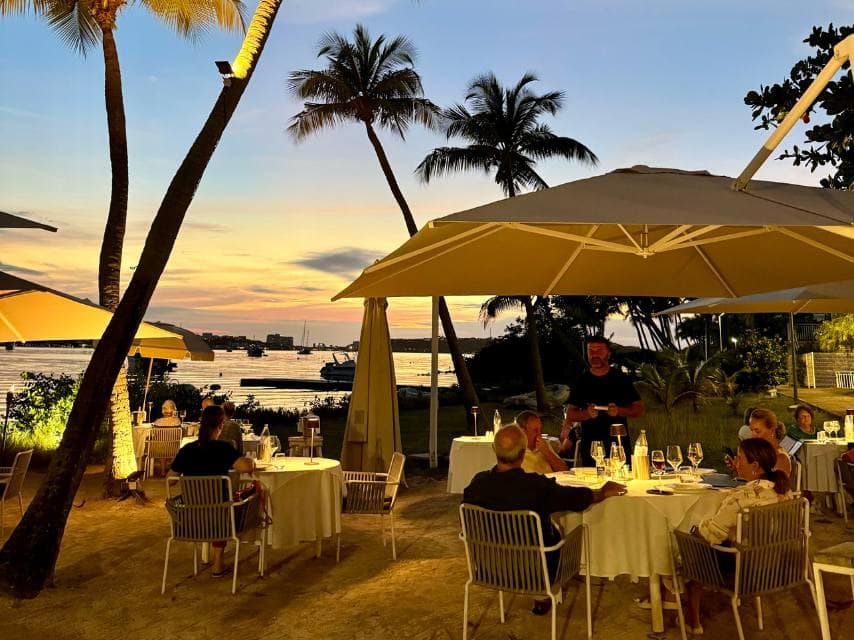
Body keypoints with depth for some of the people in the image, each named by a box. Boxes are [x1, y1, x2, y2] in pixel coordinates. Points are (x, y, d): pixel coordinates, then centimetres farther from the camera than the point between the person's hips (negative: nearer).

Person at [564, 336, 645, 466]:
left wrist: (619, 411, -14)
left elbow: (639, 410, 5)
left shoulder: (622, 379, 5)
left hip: (619, 443, 0)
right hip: (590, 445, 1)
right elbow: (570, 415, 7)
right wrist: (587, 413, -13)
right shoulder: (581, 382, 7)